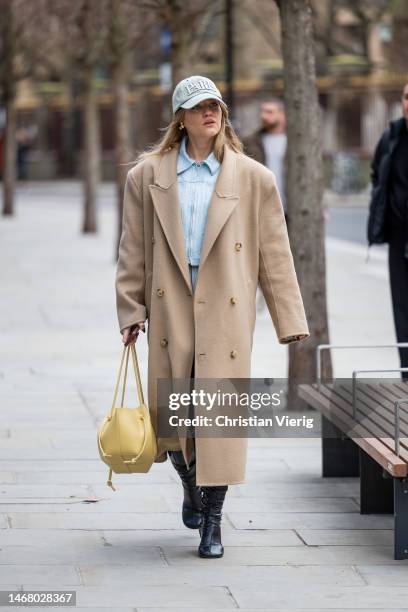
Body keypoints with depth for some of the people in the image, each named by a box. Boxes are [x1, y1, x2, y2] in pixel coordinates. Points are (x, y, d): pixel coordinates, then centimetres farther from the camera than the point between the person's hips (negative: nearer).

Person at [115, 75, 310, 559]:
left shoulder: (254, 179, 4)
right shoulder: (148, 175, 7)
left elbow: (275, 255, 5)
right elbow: (133, 250, 9)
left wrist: (290, 320, 3)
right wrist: (131, 311, 3)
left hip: (226, 311, -1)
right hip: (170, 306, 1)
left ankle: (212, 522, 5)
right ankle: (191, 488, 35)